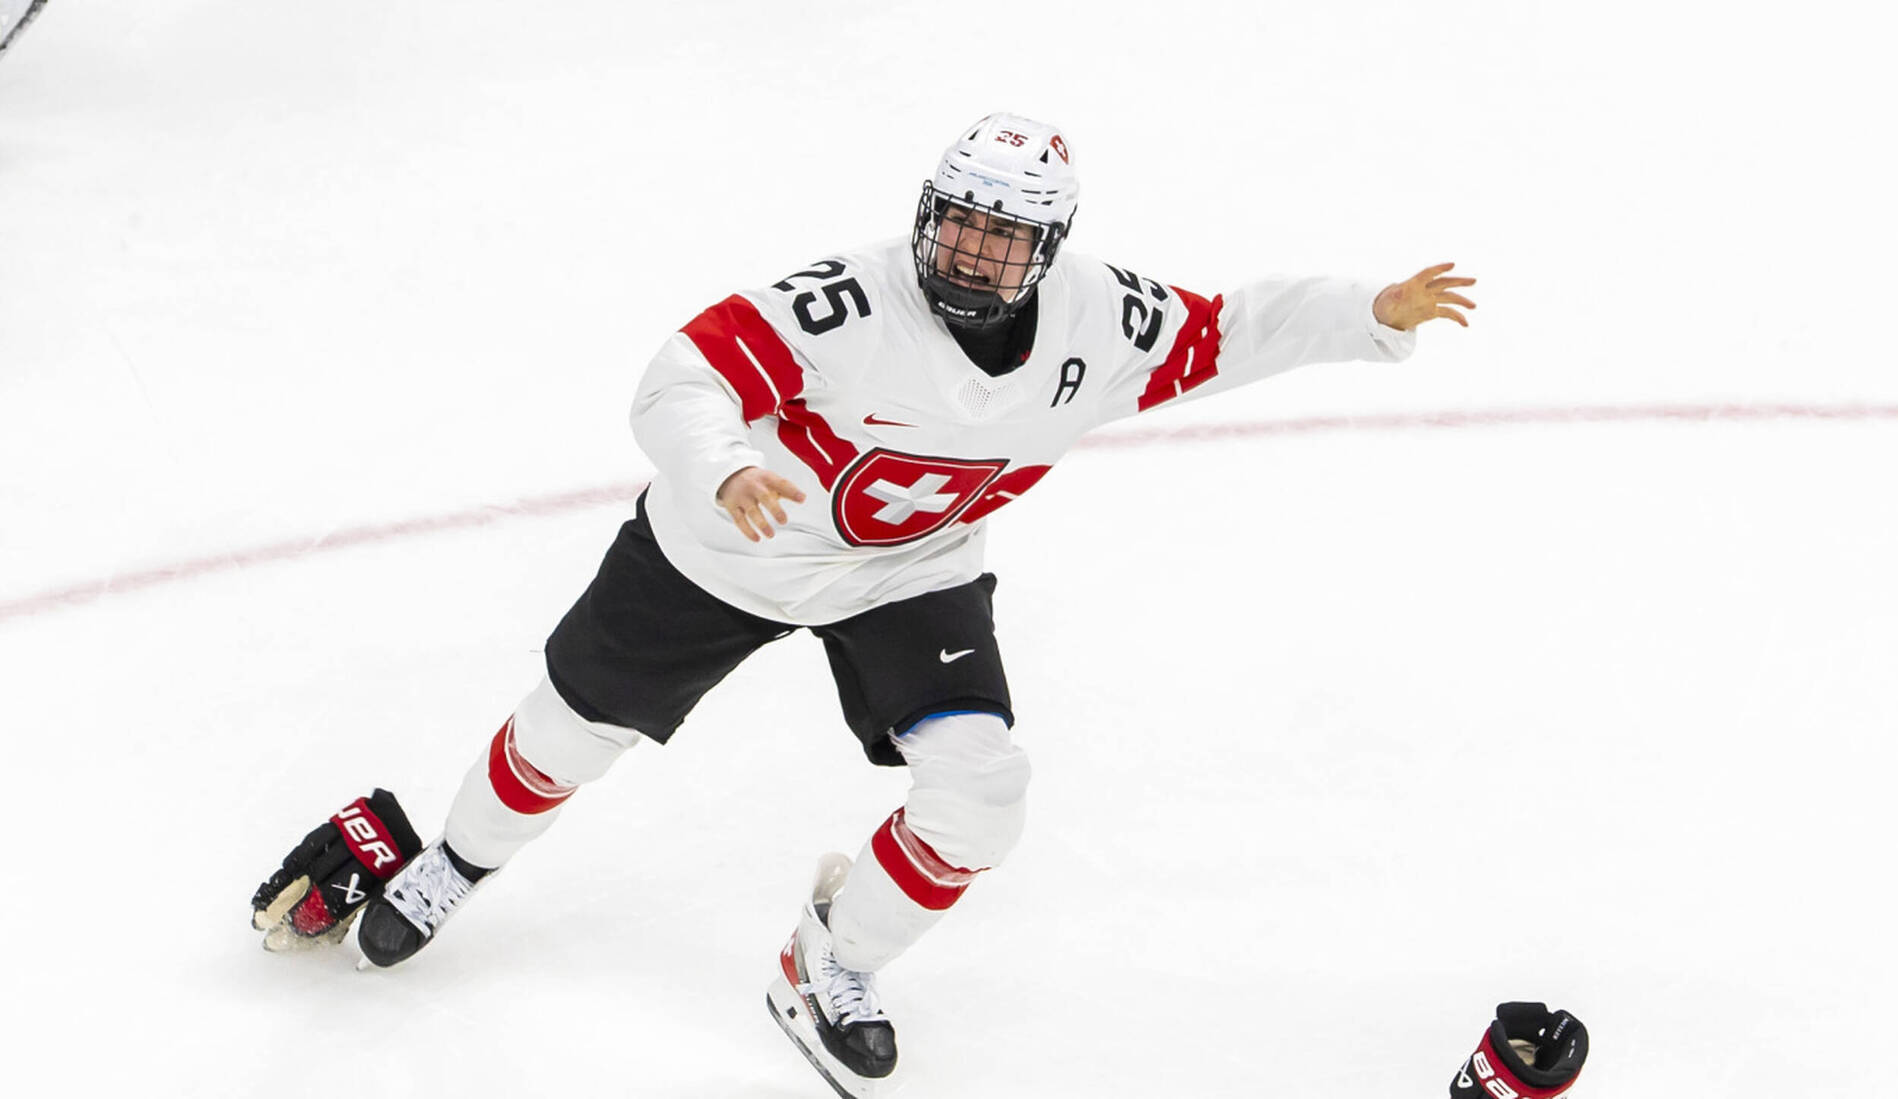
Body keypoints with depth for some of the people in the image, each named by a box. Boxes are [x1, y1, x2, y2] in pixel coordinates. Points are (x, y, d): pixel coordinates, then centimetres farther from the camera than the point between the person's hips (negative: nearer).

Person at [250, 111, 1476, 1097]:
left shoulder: (1100, 322, -20)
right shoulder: (851, 304, -35)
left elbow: (1227, 330, -7)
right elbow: (682, 381, -38)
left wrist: (1373, 314, -15)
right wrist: (727, 471, -57)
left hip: (912, 575, 3)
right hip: (727, 548, -3)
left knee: (980, 797, -12)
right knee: (577, 725, 13)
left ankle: (830, 968, 15)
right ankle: (458, 861, 47)